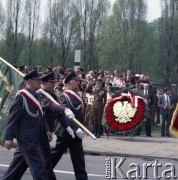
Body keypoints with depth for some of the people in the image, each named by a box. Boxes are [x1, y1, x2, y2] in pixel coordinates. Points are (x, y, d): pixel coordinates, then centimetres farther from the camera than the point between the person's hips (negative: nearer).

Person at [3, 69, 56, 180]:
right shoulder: (22, 96, -15)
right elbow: (13, 117, -16)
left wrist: (46, 130, 5)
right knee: (37, 165, -8)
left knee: (18, 164, 16)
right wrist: (9, 137, -19)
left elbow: (40, 115, 17)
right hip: (26, 138, -9)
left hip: (35, 137, 9)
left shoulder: (36, 96, 11)